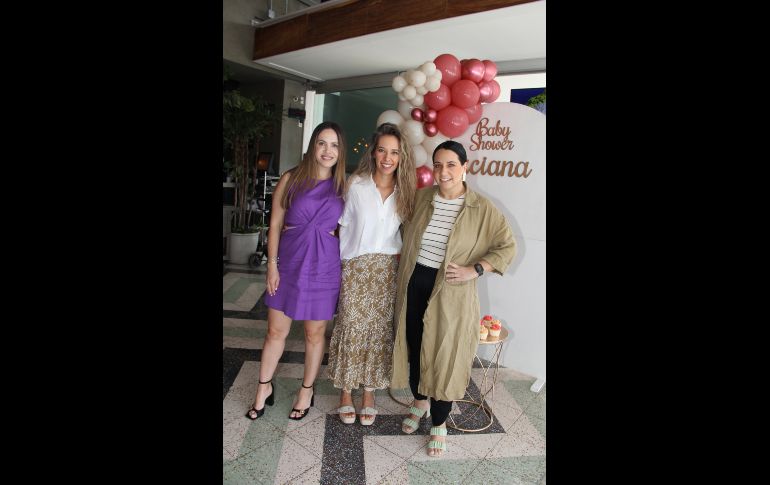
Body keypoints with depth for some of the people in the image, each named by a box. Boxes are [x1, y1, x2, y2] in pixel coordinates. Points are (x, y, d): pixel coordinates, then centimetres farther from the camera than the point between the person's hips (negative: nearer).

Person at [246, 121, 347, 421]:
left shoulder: (343, 186, 0)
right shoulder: (291, 179, -1)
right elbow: (275, 224, 0)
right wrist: (272, 264, -4)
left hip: (324, 269, 0)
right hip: (289, 265, 1)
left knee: (315, 333, 12)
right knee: (275, 330, 11)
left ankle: (307, 390, 32)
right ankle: (264, 387, 33)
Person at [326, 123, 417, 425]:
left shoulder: (405, 190, 3)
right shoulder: (355, 185, -4)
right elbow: (344, 226, 2)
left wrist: (398, 255, -2)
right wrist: (345, 262, 0)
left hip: (388, 272, 2)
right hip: (356, 269, -2)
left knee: (380, 330, 7)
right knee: (351, 328, 4)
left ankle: (369, 392, 25)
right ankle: (346, 391, 23)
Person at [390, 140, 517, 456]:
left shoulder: (482, 208, -8)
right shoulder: (421, 197, 2)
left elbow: (507, 247, -4)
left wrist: (474, 270, -15)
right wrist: (403, 274, 7)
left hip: (451, 293, -3)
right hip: (414, 285, 4)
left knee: (444, 355, 4)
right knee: (415, 347, 15)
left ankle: (439, 424, 27)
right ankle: (419, 402, 43)